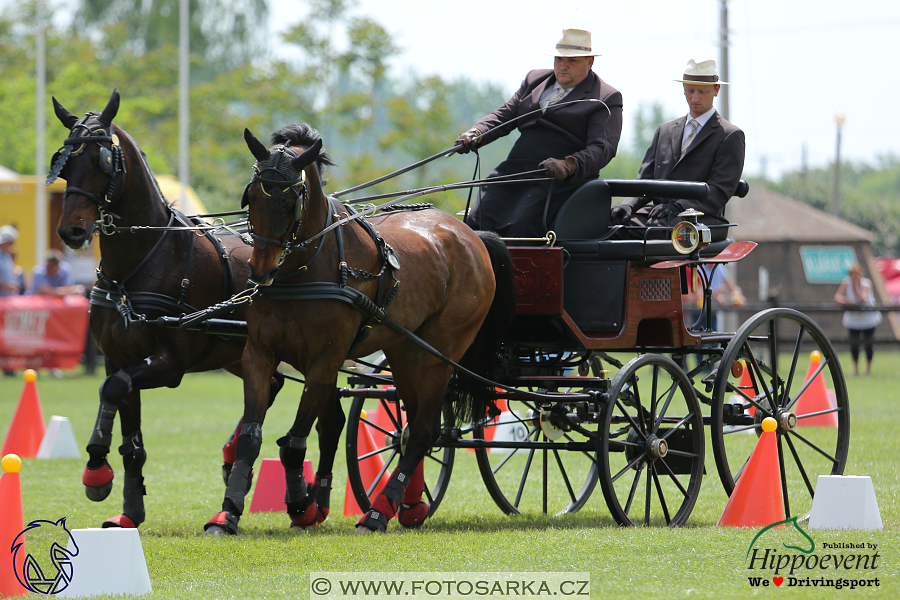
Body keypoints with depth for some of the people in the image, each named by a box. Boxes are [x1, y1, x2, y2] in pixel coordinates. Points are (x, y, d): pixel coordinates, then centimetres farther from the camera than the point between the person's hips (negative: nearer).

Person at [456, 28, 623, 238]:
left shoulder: (606, 99, 6)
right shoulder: (535, 80, 25)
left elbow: (602, 148, -6)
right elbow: (505, 114, 22)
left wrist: (568, 165, -26)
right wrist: (476, 134, 0)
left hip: (559, 181, -5)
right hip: (513, 172, 5)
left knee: (521, 227, -32)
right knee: (476, 222, -20)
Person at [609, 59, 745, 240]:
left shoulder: (731, 136, 7)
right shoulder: (664, 131, 26)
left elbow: (719, 192, -5)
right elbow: (645, 180, 19)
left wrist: (679, 207, -21)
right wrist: (628, 205, -5)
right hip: (657, 215, 5)